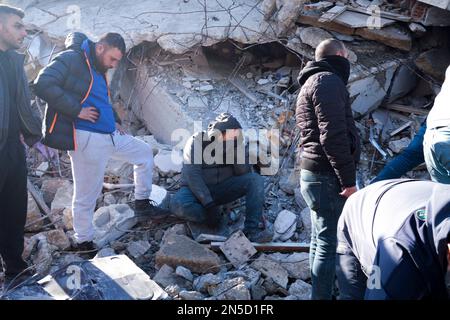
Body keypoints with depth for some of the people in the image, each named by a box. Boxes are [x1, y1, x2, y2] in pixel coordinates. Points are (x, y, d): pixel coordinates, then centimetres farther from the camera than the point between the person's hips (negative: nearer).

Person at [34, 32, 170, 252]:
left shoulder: (99, 70, 17)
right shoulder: (71, 59, -10)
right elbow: (43, 84, -22)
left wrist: (115, 120, 14)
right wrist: (77, 110, -22)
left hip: (110, 135, 9)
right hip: (86, 139, -9)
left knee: (144, 153, 19)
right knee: (86, 196, 1)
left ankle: (142, 203, 27)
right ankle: (83, 243, 19)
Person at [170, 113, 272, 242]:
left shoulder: (232, 144, -3)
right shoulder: (197, 142, -16)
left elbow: (243, 173, -9)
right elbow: (192, 175, -23)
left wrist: (236, 149, -24)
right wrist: (209, 204, -30)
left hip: (223, 188, 4)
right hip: (197, 190, -3)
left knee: (255, 180, -17)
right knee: (178, 205, -35)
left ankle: (251, 230, -23)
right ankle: (216, 219, -13)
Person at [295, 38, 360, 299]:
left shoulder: (311, 83, 24)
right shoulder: (328, 80, -9)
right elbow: (333, 135, -20)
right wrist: (348, 179, -19)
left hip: (316, 174, 10)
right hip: (328, 176, -10)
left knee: (321, 241, 15)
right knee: (330, 243, -7)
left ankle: (322, 293, 25)